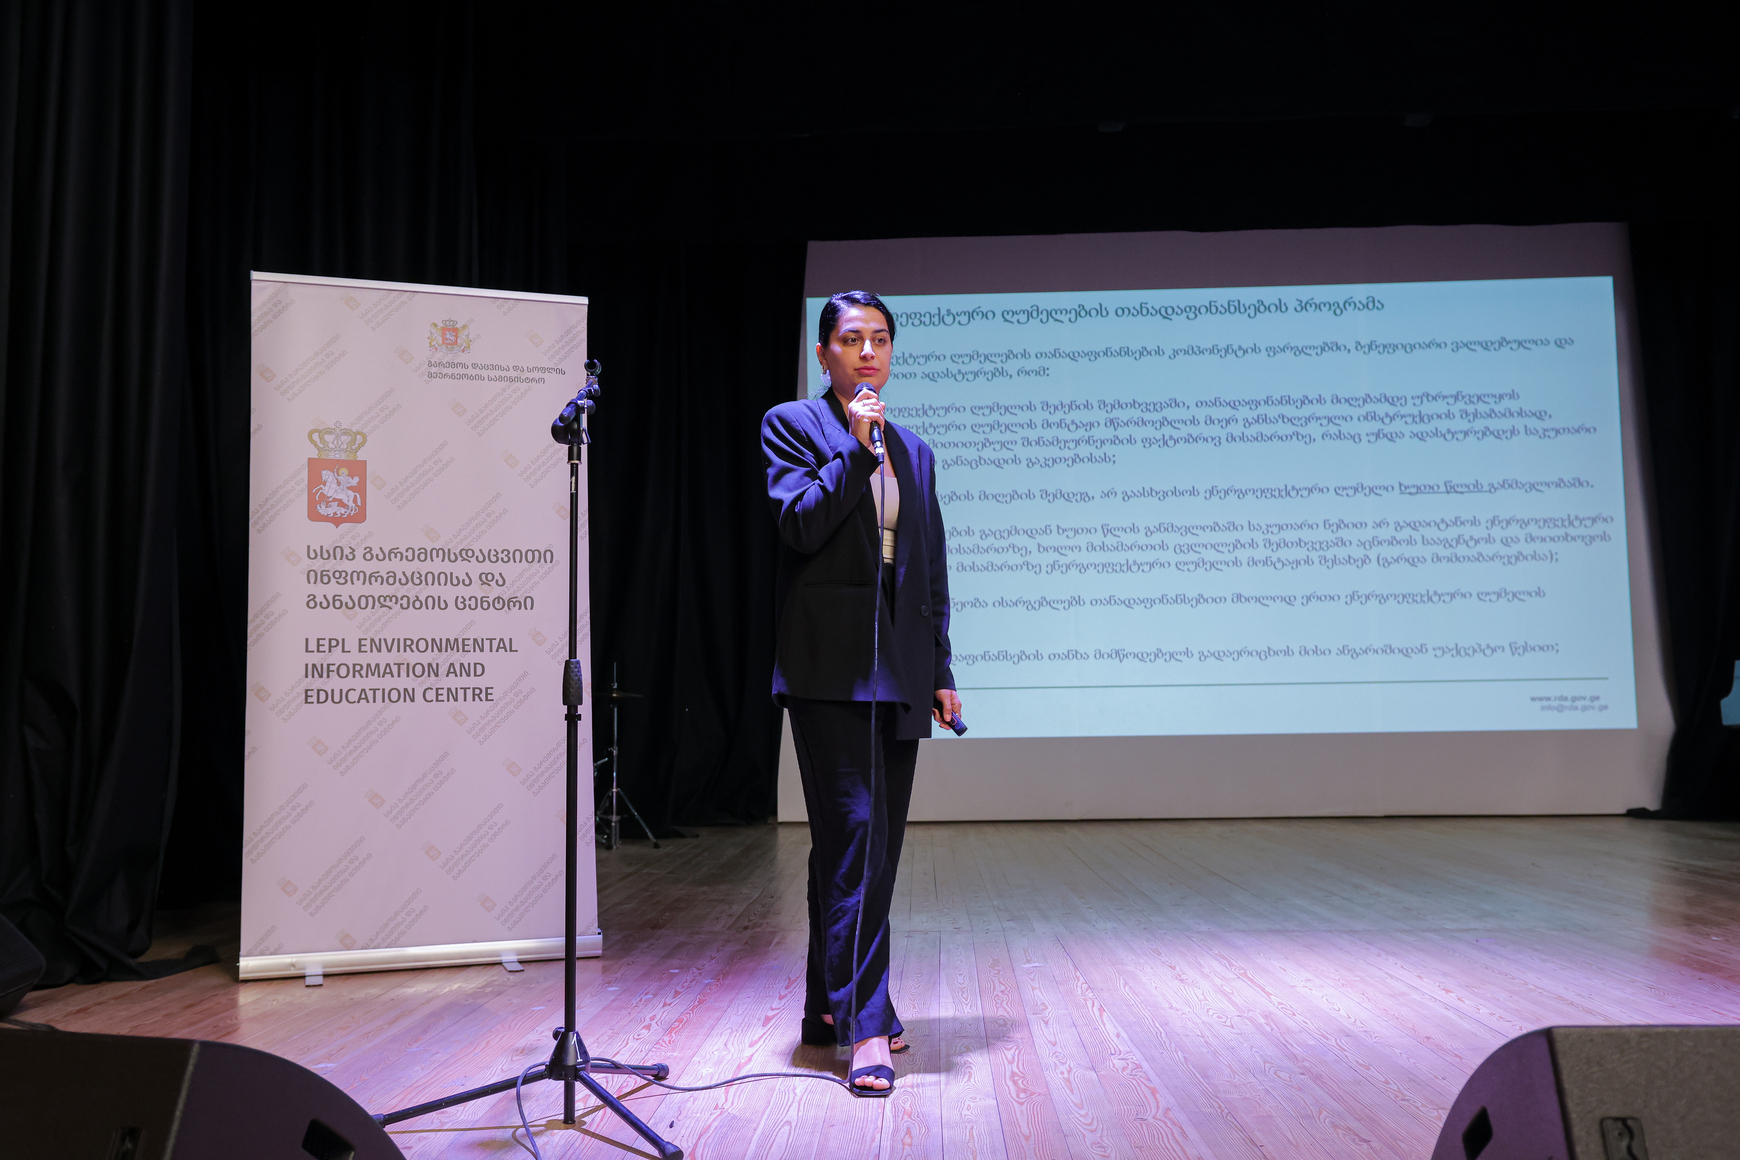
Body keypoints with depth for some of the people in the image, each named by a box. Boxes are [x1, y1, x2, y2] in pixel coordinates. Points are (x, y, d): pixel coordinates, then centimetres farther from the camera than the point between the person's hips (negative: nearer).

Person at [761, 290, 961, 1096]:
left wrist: (941, 673, 12)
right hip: (830, 666, -6)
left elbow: (931, 574, 16)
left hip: (898, 673, 6)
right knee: (853, 836, -10)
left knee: (872, 845, 9)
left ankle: (829, 1006, 22)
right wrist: (856, 448, -14)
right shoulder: (791, 425, 3)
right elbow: (800, 526, -12)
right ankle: (866, 1027, -6)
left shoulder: (914, 452, 18)